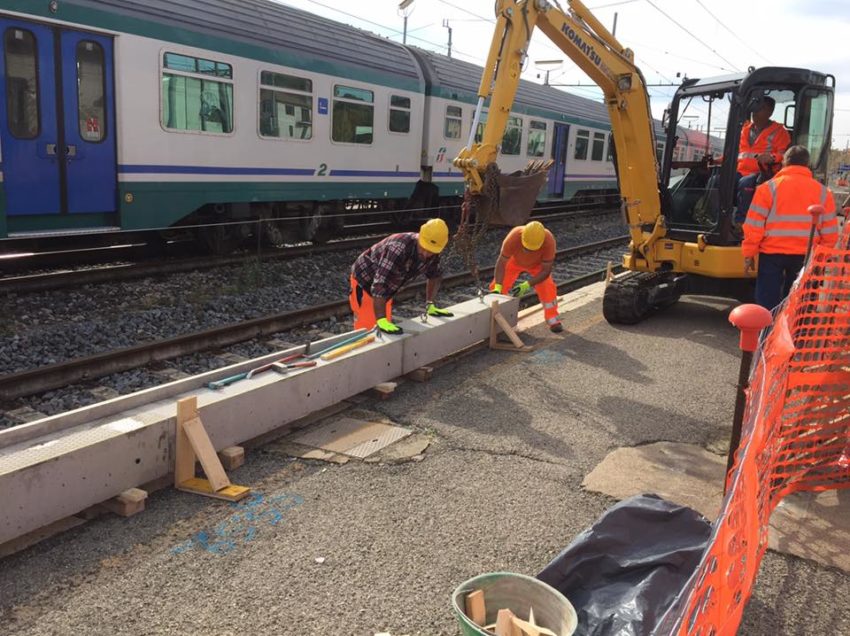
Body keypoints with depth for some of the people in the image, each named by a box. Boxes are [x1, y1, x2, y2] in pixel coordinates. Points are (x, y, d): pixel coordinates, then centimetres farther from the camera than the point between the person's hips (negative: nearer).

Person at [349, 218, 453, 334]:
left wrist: (430, 305, 0)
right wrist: (381, 320, -49)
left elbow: (435, 276, 8)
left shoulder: (432, 254, -14)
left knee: (386, 330, 12)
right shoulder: (399, 248, -38)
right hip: (364, 281, -7)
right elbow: (379, 285, -43)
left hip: (387, 287, 7)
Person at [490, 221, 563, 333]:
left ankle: (553, 320, 0)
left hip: (537, 264, 0)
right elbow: (501, 263, -35)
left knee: (547, 288, -18)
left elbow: (546, 270, -34)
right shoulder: (514, 236, -43)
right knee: (496, 285, -10)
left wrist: (527, 285, -45)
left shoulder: (549, 240, -42)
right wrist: (497, 287, -45)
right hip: (514, 261, 1)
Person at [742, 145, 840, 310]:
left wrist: (749, 253, 1)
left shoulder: (769, 187, -5)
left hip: (772, 254, -2)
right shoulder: (822, 191, 4)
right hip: (806, 256, 3)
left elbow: (754, 225, -7)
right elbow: (830, 232, 6)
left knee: (768, 302, 3)